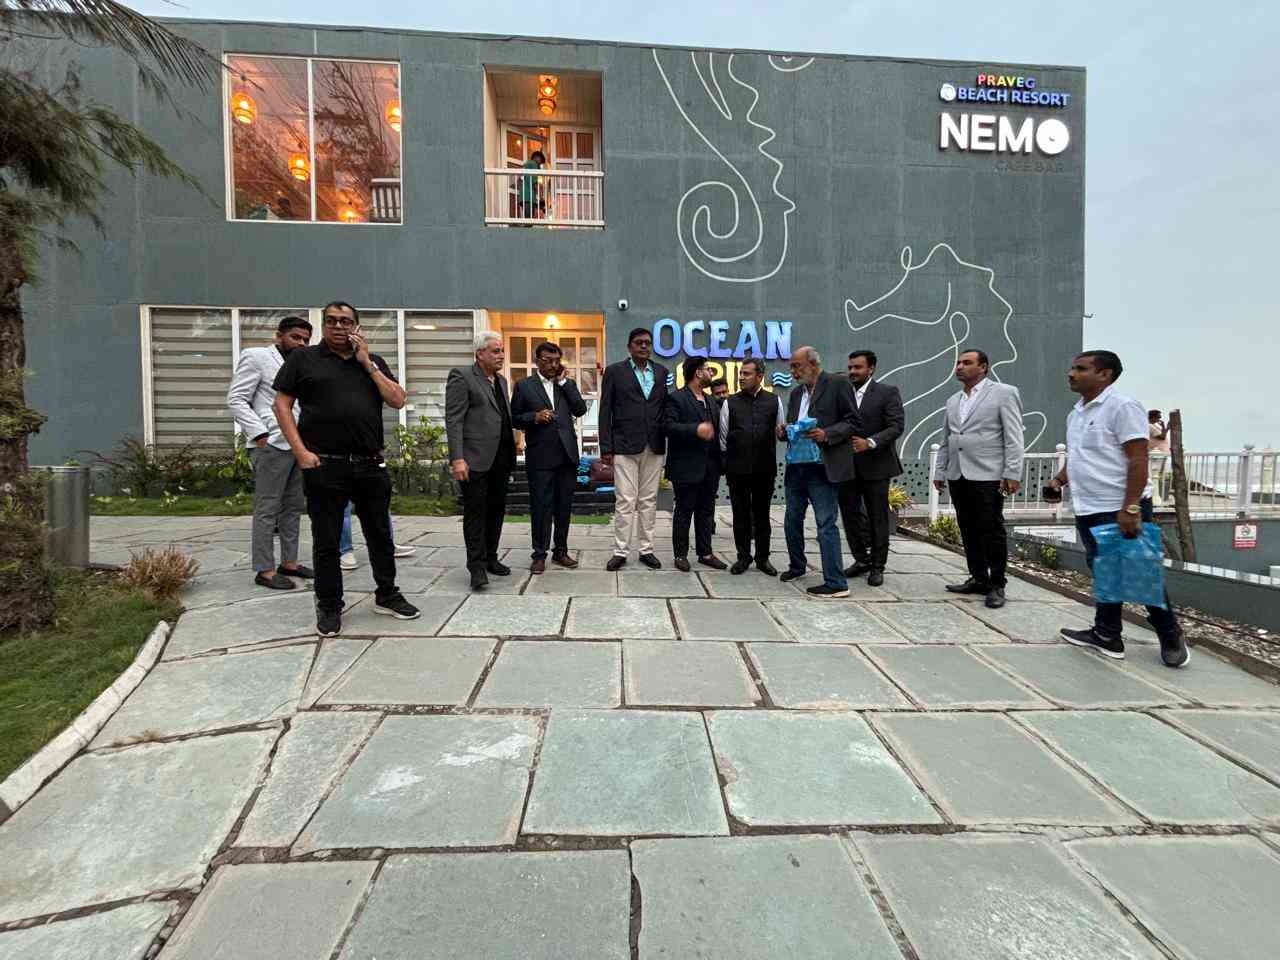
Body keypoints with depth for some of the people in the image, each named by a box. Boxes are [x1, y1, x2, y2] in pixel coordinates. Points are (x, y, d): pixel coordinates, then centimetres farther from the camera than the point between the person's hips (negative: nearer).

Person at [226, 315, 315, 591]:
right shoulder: (256, 356, 1)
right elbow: (236, 399, -5)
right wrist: (259, 434, -16)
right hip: (271, 444, -7)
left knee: (294, 506, 10)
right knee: (267, 509, -2)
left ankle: (289, 562, 19)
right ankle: (264, 570, 4)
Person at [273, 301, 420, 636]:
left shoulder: (373, 362, 14)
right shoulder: (304, 358, 6)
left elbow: (398, 401, 3)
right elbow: (282, 404, 2)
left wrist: (367, 363, -2)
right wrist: (301, 451, -9)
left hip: (371, 465, 3)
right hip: (324, 466, -2)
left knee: (380, 534, 11)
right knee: (326, 541, 6)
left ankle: (386, 596, 26)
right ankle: (329, 607, 21)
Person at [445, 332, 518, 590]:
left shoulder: (501, 381, 19)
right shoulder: (461, 376, -4)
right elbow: (453, 420, -11)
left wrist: (512, 451, 13)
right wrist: (457, 458, -19)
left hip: (500, 459, 7)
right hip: (475, 459, -7)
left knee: (496, 510, 12)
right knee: (475, 512, -1)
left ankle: (490, 558, 24)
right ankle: (477, 566, 6)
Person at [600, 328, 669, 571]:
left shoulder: (661, 371, 12)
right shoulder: (614, 371, 2)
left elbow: (666, 407, 12)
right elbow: (605, 411, -1)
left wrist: (670, 441, 4)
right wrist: (606, 448, -6)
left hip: (654, 447, 3)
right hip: (625, 447, -3)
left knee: (649, 500, 8)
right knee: (625, 501, -2)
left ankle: (646, 549, 18)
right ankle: (620, 551, 9)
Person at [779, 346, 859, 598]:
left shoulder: (838, 385, -4)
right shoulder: (796, 393, 17)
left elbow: (853, 423, -7)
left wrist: (827, 434, -21)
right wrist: (784, 432, 1)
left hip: (822, 468, -7)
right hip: (796, 466, 8)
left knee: (826, 524, -7)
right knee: (792, 521, 15)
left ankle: (836, 583, 0)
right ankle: (797, 566, 34)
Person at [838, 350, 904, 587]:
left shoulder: (887, 393, -3)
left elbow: (896, 426, -11)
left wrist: (870, 442, -24)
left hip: (875, 465, -4)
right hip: (847, 466, 4)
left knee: (877, 517, 5)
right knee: (850, 513, 8)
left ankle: (877, 566, 18)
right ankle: (861, 559, 25)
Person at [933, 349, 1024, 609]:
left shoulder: (1004, 393, 0)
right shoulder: (953, 401, 17)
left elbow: (1013, 437, -6)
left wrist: (1012, 473, -13)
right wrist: (940, 471, 14)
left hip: (987, 476, -6)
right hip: (958, 476, 6)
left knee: (992, 531, 0)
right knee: (968, 530, 10)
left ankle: (997, 585, 10)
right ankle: (978, 578, 21)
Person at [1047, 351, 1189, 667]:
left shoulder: (1122, 406, -13)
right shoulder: (1075, 413, 13)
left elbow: (1138, 460, -17)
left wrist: (1130, 509, -23)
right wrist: (1060, 479, 6)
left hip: (1121, 510, -8)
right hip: (1088, 511, 8)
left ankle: (1171, 638, 23)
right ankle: (1107, 636, 23)